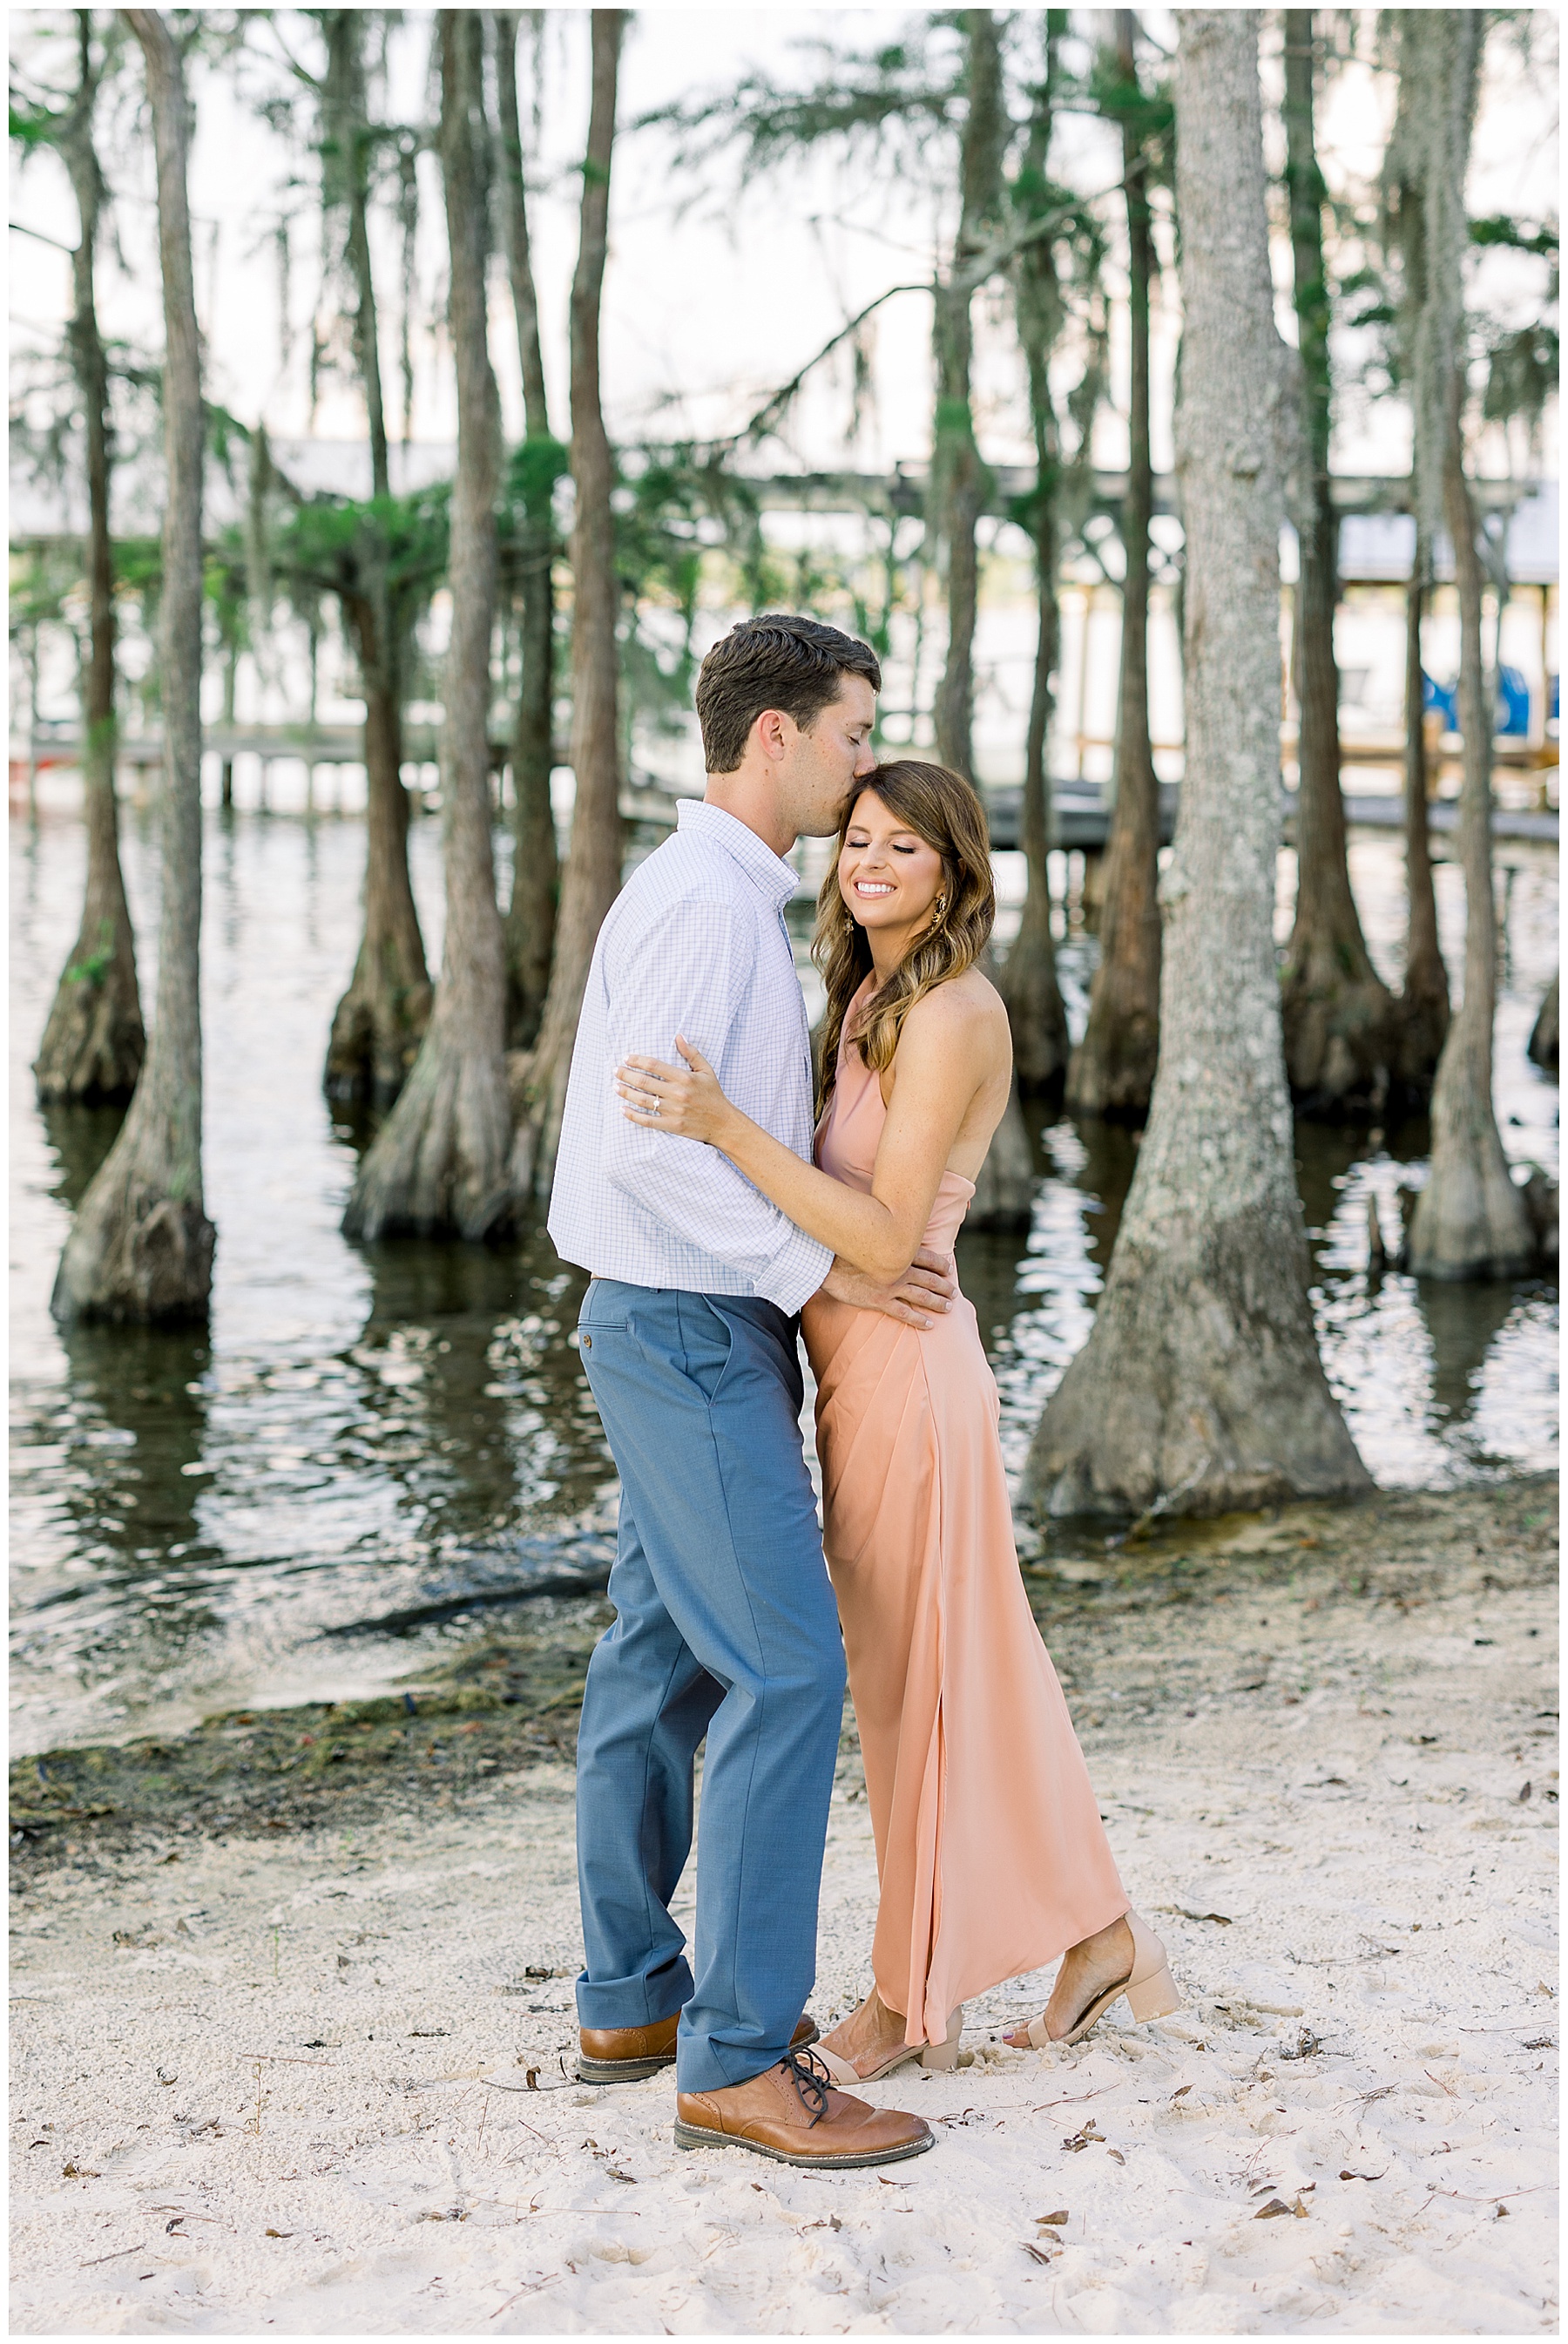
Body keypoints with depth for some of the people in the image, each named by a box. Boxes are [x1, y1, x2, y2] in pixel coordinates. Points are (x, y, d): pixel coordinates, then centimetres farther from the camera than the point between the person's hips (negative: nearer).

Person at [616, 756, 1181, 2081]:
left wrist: (724, 1126, -32)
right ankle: (1091, 1928, 29)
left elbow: (887, 1237, -25)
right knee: (965, 1672, 17)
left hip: (904, 1373, -9)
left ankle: (913, 2002, 18)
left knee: (909, 1682, 3)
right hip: (866, 1367, 9)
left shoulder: (952, 1015, -18)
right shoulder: (871, 1001, 11)